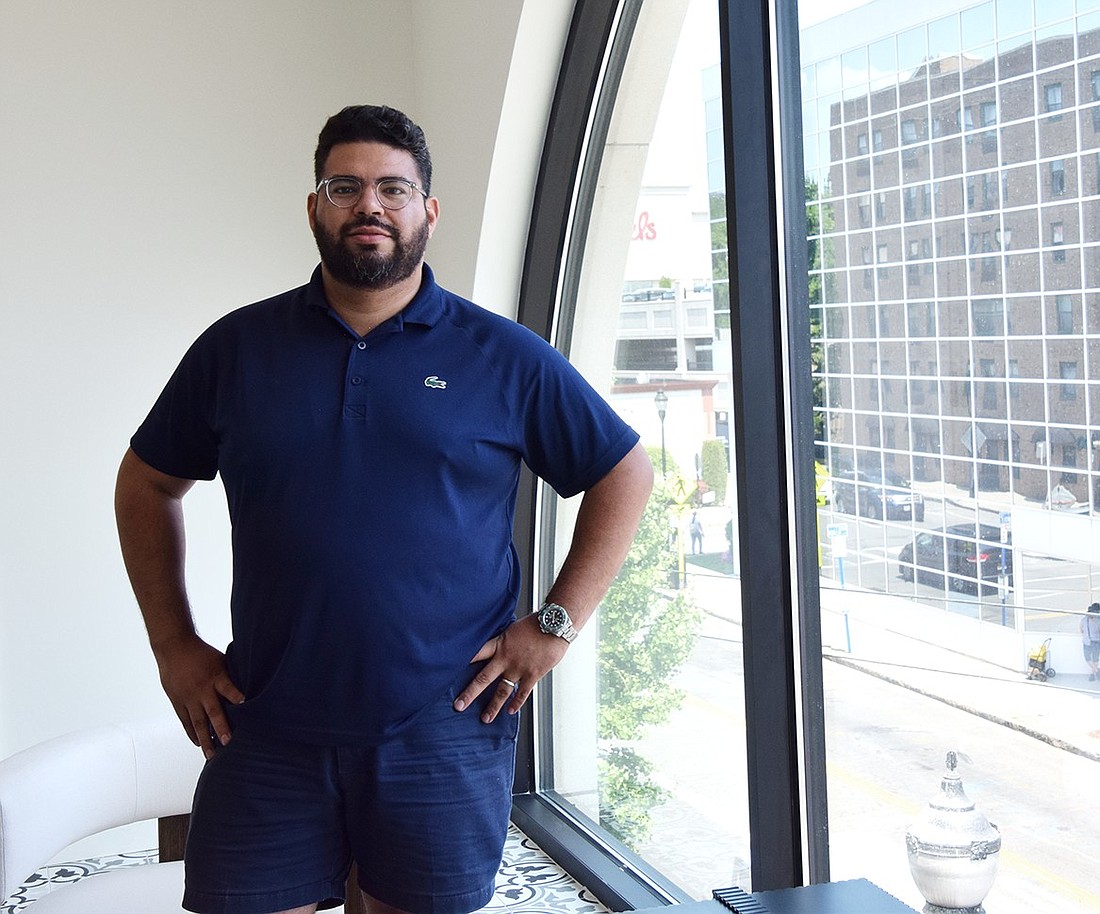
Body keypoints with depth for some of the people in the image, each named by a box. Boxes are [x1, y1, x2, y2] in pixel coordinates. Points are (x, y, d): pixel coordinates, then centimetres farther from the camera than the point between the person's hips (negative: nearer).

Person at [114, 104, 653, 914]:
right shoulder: (237, 347, 6)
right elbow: (147, 484, 17)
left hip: (442, 735, -1)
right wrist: (173, 643, 8)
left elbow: (625, 475, 7)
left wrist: (555, 625, -1)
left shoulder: (503, 357, 2)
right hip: (266, 736, 1)